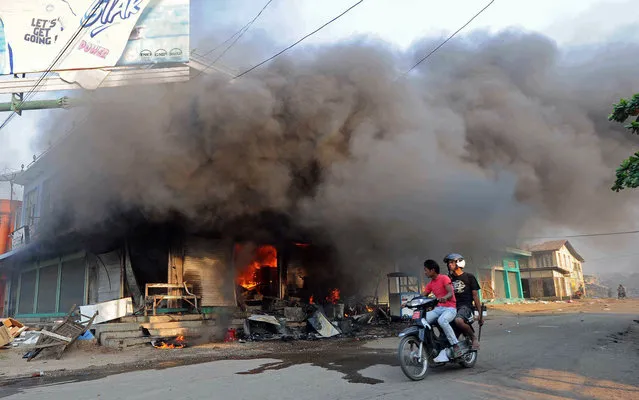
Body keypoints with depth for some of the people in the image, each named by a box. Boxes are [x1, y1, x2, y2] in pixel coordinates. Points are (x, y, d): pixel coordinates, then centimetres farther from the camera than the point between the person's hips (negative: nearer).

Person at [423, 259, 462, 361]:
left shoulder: (444, 278, -6)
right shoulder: (430, 284, 15)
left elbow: (451, 293, -18)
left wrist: (444, 297, -41)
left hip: (450, 308, -6)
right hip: (438, 308, 6)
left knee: (442, 320, -38)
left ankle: (456, 346, -27)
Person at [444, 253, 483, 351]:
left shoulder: (469, 277, 4)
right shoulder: (449, 278, 18)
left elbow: (475, 296, 2)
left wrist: (480, 314, -2)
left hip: (466, 306, -6)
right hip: (453, 306, 6)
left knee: (458, 321, -36)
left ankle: (474, 338, -10)